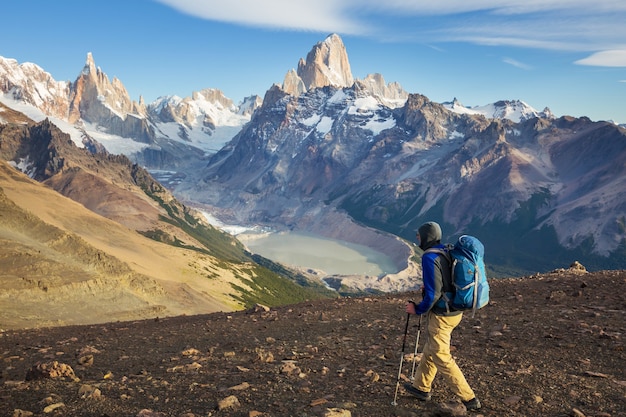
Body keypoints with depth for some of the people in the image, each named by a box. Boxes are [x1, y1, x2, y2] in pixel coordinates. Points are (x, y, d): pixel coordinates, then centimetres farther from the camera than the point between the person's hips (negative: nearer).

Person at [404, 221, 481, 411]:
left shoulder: (429, 257, -22)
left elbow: (433, 293, -24)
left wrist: (418, 309, -10)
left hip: (441, 315, -9)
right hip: (456, 310, 9)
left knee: (441, 357, 6)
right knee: (430, 349, 21)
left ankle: (469, 398, 13)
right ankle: (421, 387, 36)